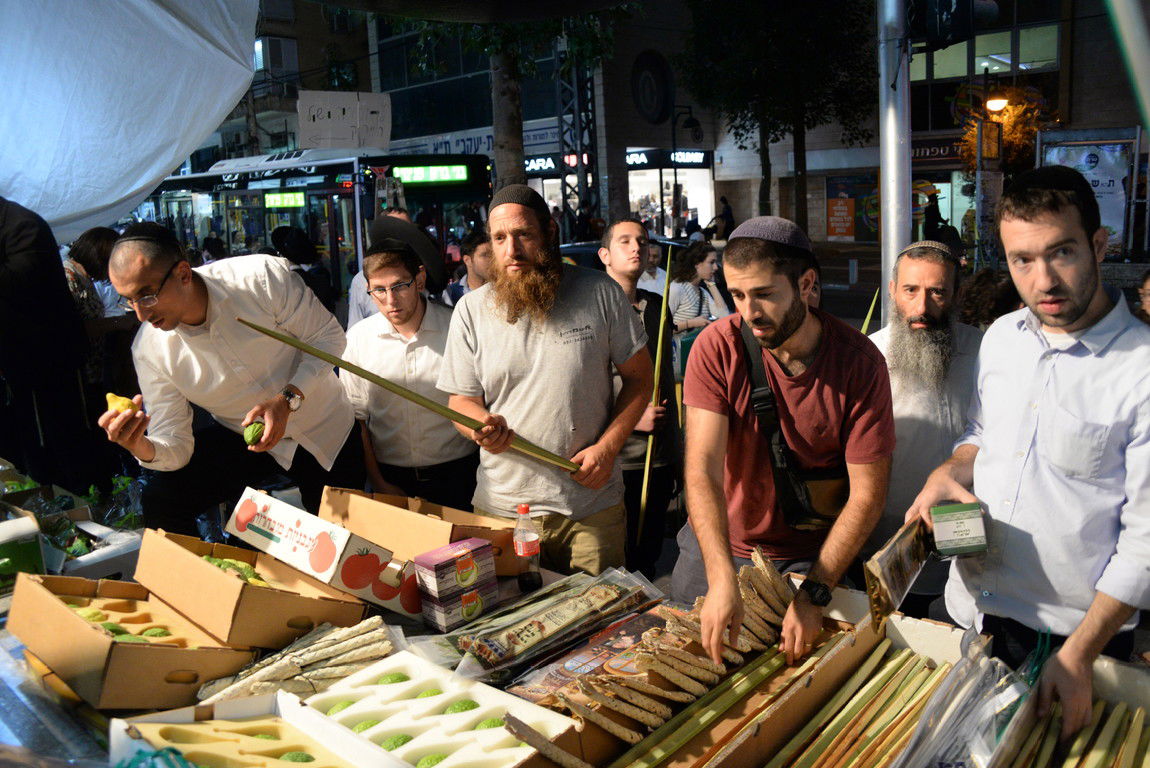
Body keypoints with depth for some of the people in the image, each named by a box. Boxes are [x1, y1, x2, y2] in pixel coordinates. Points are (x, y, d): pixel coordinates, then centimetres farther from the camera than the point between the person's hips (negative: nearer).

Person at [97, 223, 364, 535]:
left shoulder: (264, 277, -28)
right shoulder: (149, 349, -17)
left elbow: (328, 336, -17)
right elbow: (175, 447, -16)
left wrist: (288, 400, -30)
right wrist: (143, 448, -40)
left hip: (324, 430, -1)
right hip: (240, 438, 2)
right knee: (160, 500, -18)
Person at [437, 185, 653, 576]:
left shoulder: (601, 293, -3)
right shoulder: (471, 310, 0)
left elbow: (639, 378, 3)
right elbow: (462, 401, 3)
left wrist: (608, 447, -10)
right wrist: (483, 426, -20)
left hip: (592, 506, 0)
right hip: (502, 508, 1)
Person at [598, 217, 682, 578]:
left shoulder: (657, 306, 11)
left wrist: (677, 454, 18)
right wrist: (631, 417, -16)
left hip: (659, 458, 6)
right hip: (614, 462, -6)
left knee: (648, 556, 17)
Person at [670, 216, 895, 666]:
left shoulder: (859, 361, -18)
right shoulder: (717, 347, -17)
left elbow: (867, 493, -16)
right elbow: (702, 468, -24)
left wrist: (814, 594, -24)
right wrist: (722, 578, -36)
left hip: (814, 556, 0)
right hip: (718, 548, 1)